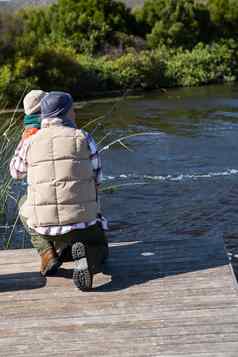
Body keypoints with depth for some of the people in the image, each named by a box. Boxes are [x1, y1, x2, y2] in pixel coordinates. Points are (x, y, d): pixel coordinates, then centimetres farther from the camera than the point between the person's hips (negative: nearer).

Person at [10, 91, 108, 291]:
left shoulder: (32, 143, 5)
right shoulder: (84, 138, 1)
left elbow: (16, 173, 25)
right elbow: (96, 180, 8)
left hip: (45, 223, 2)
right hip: (82, 220, -2)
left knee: (27, 214, 38)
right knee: (99, 250, 28)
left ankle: (48, 254, 10)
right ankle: (86, 259, -11)